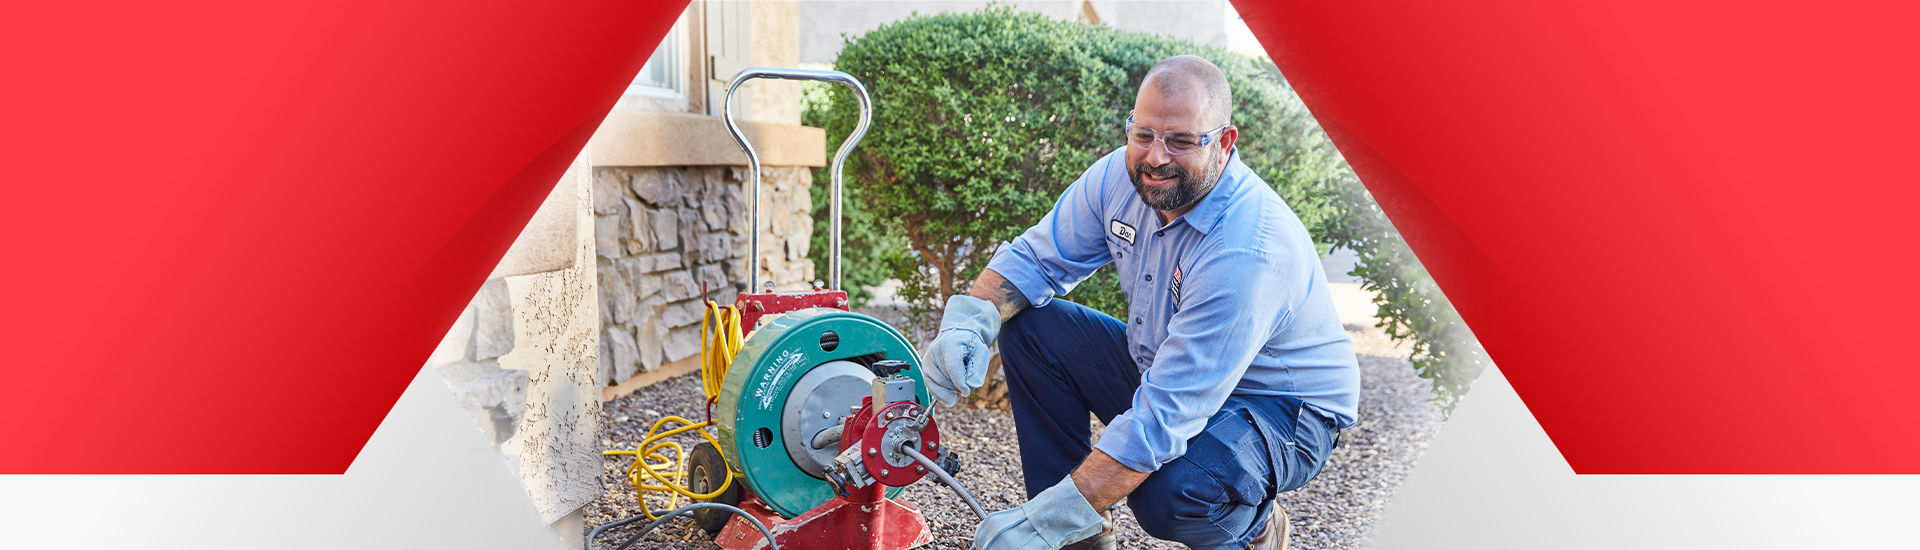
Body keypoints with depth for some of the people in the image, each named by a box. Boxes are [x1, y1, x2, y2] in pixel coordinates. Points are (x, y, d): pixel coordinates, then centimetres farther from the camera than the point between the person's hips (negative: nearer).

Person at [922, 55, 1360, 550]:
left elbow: (1165, 416, -37)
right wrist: (968, 320, -23)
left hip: (1282, 411, -7)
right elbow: (1034, 258, 0)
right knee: (1028, 326, -8)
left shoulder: (1249, 254, -35)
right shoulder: (1123, 175, -12)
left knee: (1168, 490, -37)